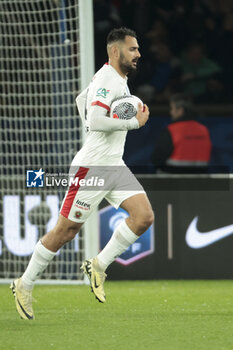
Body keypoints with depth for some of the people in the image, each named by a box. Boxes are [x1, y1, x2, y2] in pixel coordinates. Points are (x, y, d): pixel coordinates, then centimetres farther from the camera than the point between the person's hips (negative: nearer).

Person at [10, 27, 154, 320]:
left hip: (114, 165, 9)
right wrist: (135, 122, -19)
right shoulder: (105, 79, -15)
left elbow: (81, 99, 31)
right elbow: (95, 120, -28)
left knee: (144, 216, -7)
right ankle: (24, 285, 12)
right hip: (92, 165, -9)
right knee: (66, 230, -3)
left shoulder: (119, 79, 15)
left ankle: (98, 265, 4)